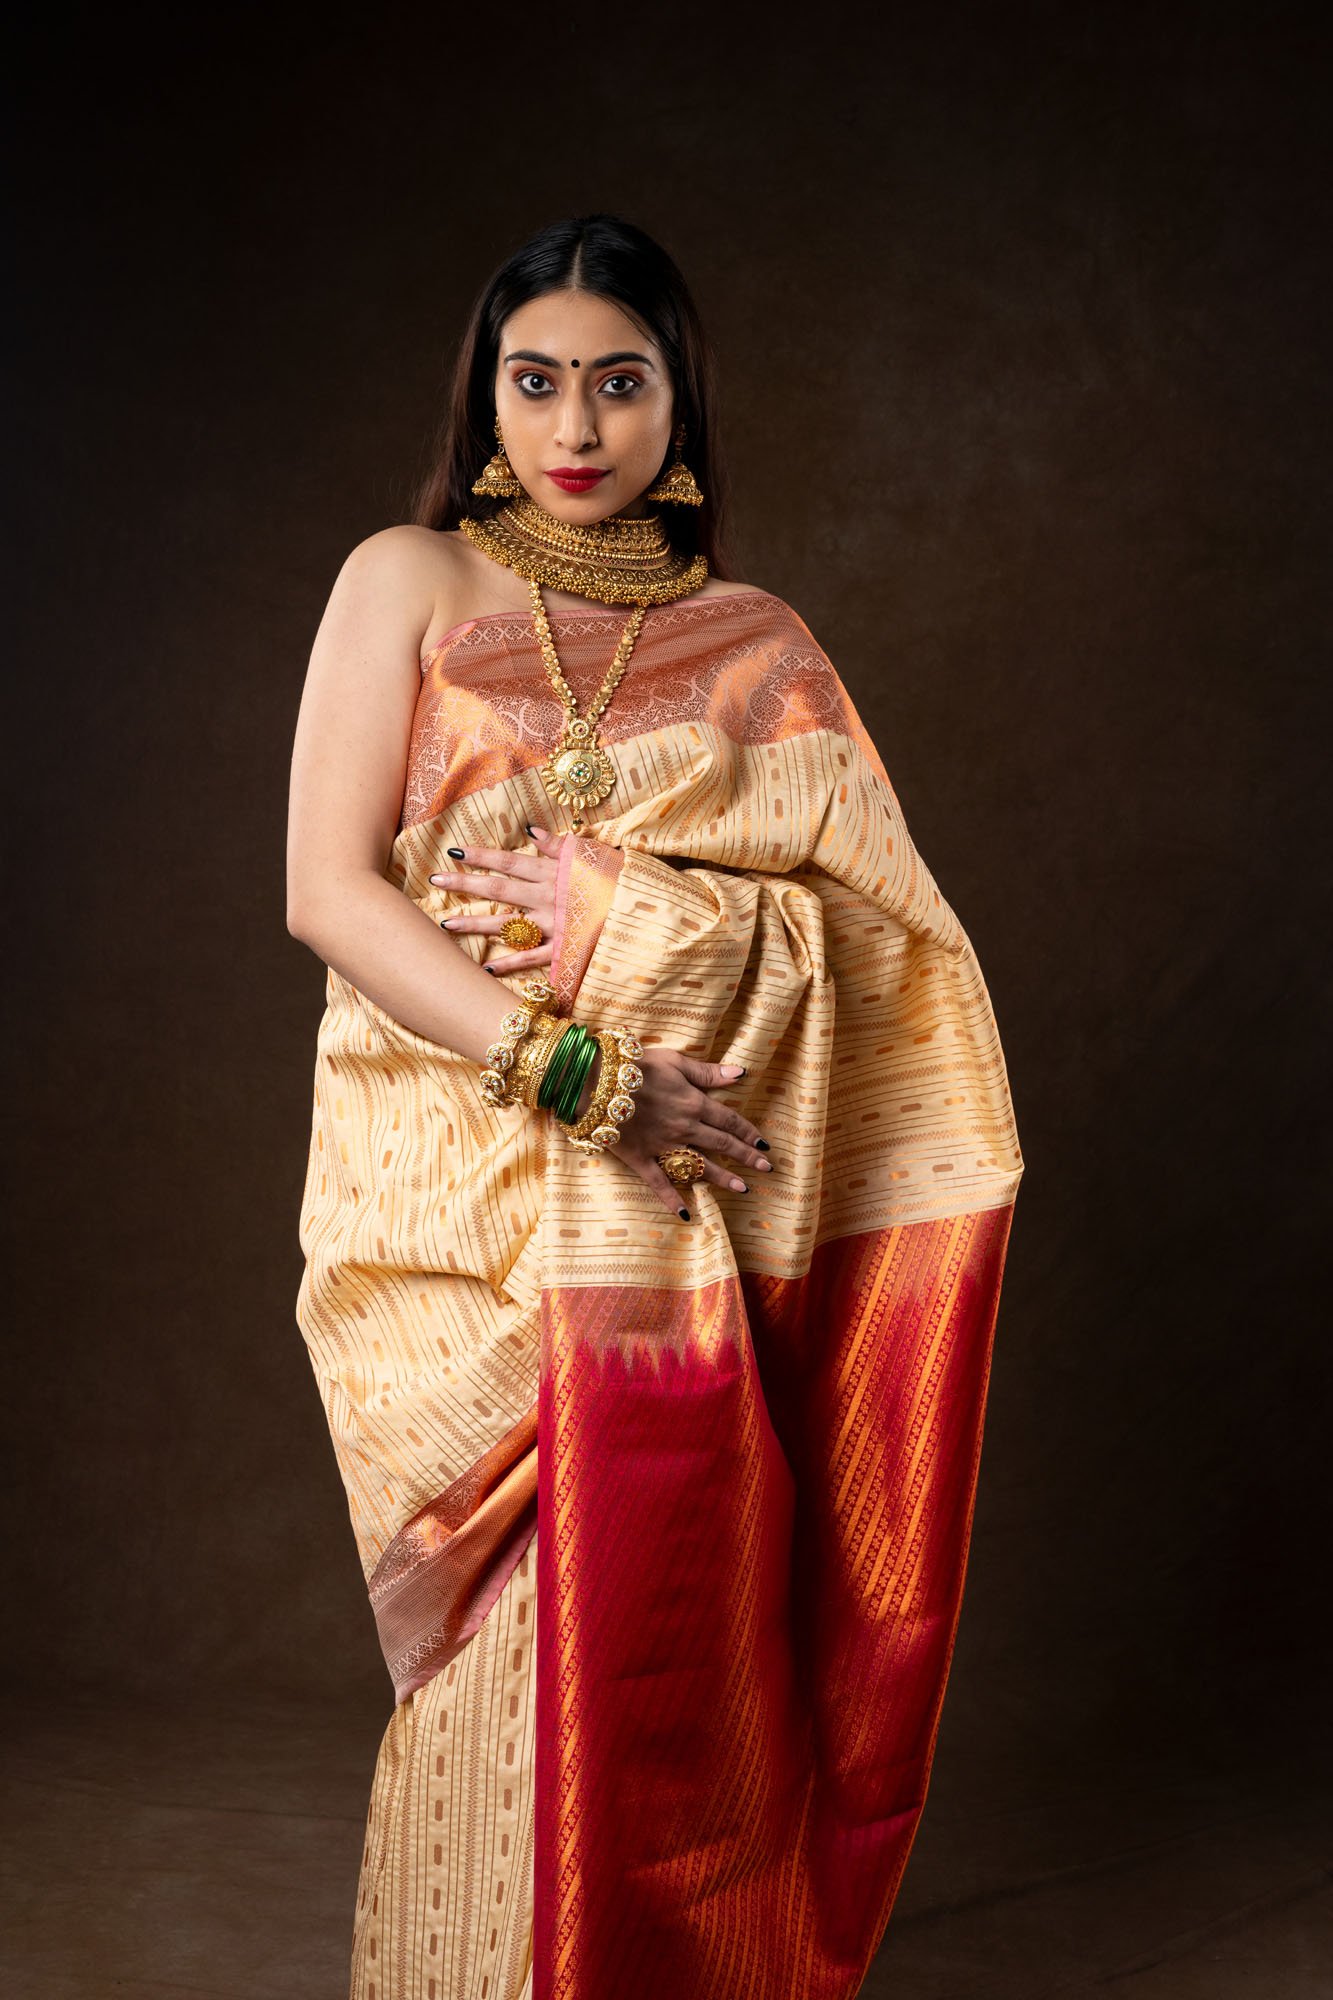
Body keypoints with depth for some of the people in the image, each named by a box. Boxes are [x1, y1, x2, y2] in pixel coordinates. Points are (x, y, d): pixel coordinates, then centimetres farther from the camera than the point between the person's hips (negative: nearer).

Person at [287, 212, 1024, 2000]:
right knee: (519, 1653, -1)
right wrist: (574, 1066, -15)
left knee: (677, 1637, 4)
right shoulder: (409, 583, 4)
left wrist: (606, 907, -12)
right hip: (463, 1195, -2)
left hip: (690, 1215, 2)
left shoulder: (754, 640, 10)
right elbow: (329, 889, -6)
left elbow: (868, 917, 1)